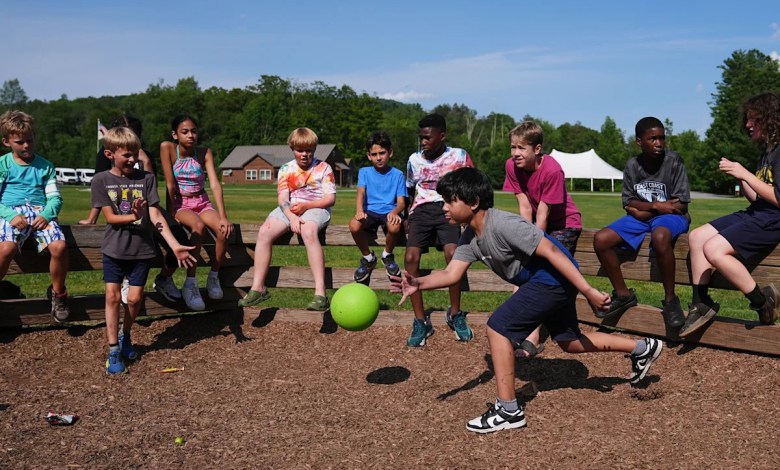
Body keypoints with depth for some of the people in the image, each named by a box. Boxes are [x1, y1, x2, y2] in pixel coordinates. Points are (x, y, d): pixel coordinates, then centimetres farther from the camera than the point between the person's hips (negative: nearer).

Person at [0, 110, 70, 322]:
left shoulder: (45, 165, 15)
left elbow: (55, 197, 9)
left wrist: (46, 215, -12)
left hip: (40, 212, 2)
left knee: (60, 246, -28)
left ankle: (58, 294, -3)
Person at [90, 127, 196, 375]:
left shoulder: (147, 178, -1)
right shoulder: (101, 180, -2)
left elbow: (156, 216, -6)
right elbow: (110, 217, -7)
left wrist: (175, 246, -16)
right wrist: (133, 217, -27)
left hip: (142, 248, 1)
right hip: (114, 248, -1)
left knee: (135, 298, 2)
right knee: (112, 295, -4)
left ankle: (125, 335, 29)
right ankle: (113, 350, 6)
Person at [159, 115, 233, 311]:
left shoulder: (205, 153, -5)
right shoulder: (167, 148, -11)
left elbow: (215, 185, -14)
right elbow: (170, 184, -13)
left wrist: (223, 216, -23)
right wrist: (172, 213, -15)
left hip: (203, 203, 3)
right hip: (180, 204, -3)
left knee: (224, 230, -28)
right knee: (198, 227, -36)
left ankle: (213, 277, -6)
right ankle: (190, 284, -27)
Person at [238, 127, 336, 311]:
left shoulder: (324, 168, 4)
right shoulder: (286, 170, 11)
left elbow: (331, 198, -3)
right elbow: (282, 199, -1)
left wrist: (306, 206, -18)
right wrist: (292, 217, -22)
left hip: (316, 208, -4)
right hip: (290, 209, 4)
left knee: (308, 231, -39)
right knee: (264, 232, -23)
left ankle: (320, 293, -42)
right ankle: (258, 288, -15)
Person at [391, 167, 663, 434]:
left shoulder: (503, 225, -27)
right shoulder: (469, 239, 0)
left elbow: (551, 252, -28)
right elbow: (451, 274, -7)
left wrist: (588, 291, -28)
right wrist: (418, 284, -26)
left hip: (555, 278, -10)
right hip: (541, 281, 10)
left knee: (498, 327, -15)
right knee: (569, 342, 23)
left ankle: (509, 410, -7)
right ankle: (642, 348, 41)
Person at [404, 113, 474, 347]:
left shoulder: (459, 156, 4)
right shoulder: (414, 159, 11)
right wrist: (410, 215, 16)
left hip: (447, 208, -2)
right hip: (421, 209, 2)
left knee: (452, 253, -28)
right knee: (411, 257, -22)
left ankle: (455, 314, -7)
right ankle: (421, 321, -13)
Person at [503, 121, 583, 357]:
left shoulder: (552, 170, -28)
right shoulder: (512, 165, -12)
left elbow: (543, 215, -26)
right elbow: (525, 208, -12)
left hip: (564, 224, -6)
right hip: (537, 223, 6)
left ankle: (533, 337, -19)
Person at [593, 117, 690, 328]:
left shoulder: (674, 161, -10)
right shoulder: (632, 165, 1)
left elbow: (680, 205, -11)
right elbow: (628, 203, 3)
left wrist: (643, 209, -10)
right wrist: (655, 206, -14)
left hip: (670, 217, -5)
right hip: (641, 218, 5)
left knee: (660, 237, -41)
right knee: (601, 239, -16)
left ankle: (670, 299, -23)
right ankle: (623, 294, 1)